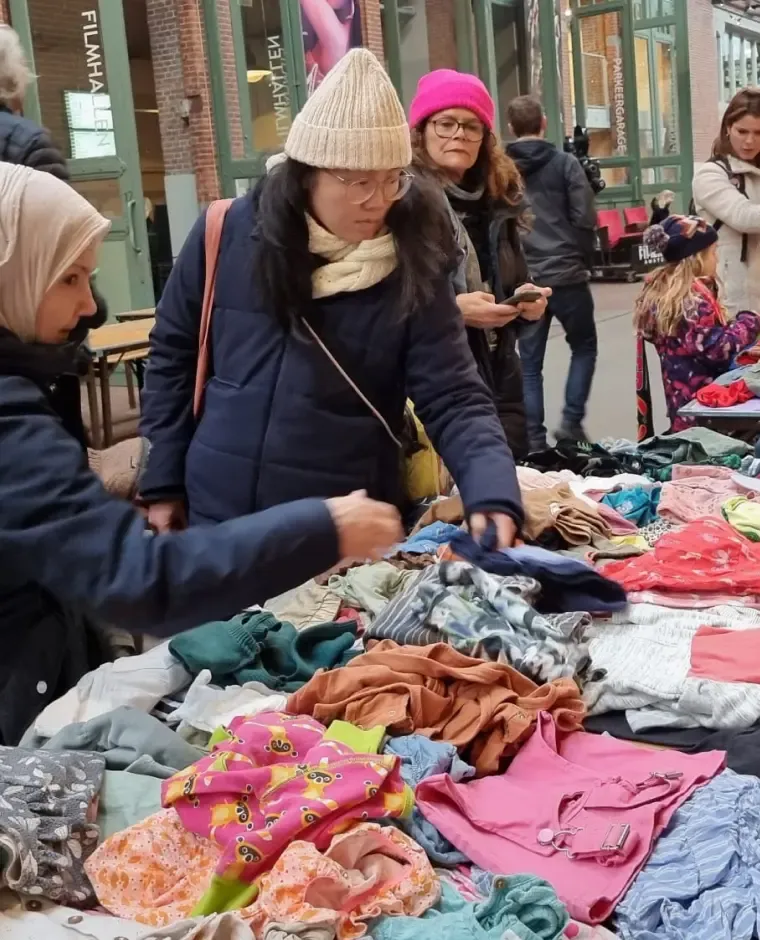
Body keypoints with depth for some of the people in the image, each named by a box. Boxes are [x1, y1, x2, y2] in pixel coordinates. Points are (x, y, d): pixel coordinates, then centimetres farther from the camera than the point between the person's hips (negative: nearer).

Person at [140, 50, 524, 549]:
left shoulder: (413, 265, -10)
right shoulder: (228, 235, -6)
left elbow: (454, 400, -13)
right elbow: (173, 354, 4)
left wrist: (494, 494, -31)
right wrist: (164, 480, 4)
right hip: (221, 515, 2)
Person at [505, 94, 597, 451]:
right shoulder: (565, 163, -3)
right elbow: (585, 220, -5)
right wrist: (583, 258, 11)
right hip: (566, 274, -2)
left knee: (529, 363, 8)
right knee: (583, 347, 17)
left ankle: (534, 440, 6)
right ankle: (571, 421, 8)